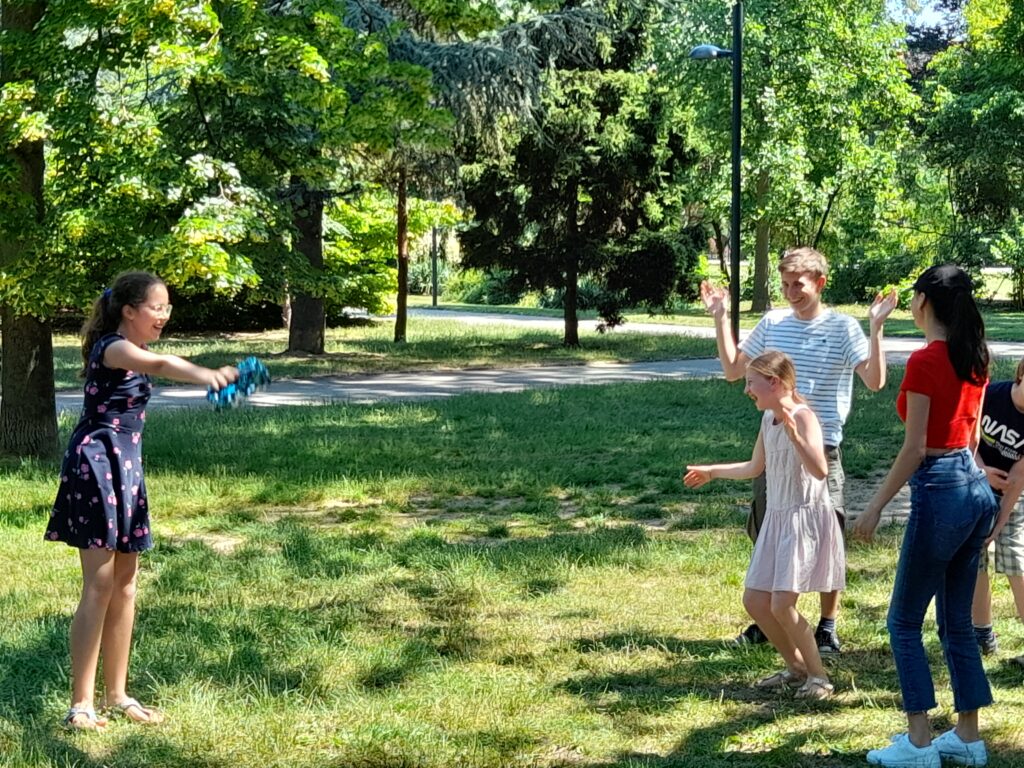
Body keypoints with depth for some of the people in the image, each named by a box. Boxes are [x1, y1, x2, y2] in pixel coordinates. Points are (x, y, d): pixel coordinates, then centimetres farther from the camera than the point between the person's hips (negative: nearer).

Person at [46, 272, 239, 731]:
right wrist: (208, 376, -54)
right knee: (99, 586, -10)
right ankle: (80, 704, -6)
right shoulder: (112, 348, -16)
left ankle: (116, 695, 18)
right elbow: (160, 364, -37)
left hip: (124, 468, 9)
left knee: (125, 585, 10)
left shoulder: (128, 352, 15)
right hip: (95, 466, -9)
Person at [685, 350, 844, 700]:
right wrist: (711, 471, 34)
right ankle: (796, 668, 23)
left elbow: (820, 471, -31)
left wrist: (794, 435, -43)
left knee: (782, 604, -14)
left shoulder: (802, 417, -17)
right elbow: (755, 467, 25)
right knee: (754, 600, 8)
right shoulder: (768, 418, 8)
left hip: (806, 517, -9)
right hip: (777, 518, 9)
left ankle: (819, 676, 2)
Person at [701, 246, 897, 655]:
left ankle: (828, 627, 15)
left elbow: (874, 381, -16)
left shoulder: (843, 327, -7)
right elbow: (733, 370, 13)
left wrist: (875, 328, -24)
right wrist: (720, 318, 8)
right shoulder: (772, 323, 6)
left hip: (821, 448, -4)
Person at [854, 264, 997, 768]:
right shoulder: (975, 360, 8)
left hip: (939, 493, -8)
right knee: (957, 621, 16)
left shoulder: (925, 362, -16)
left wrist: (875, 506, -12)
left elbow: (914, 448, -17)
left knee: (904, 622, 3)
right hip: (977, 488, 8)